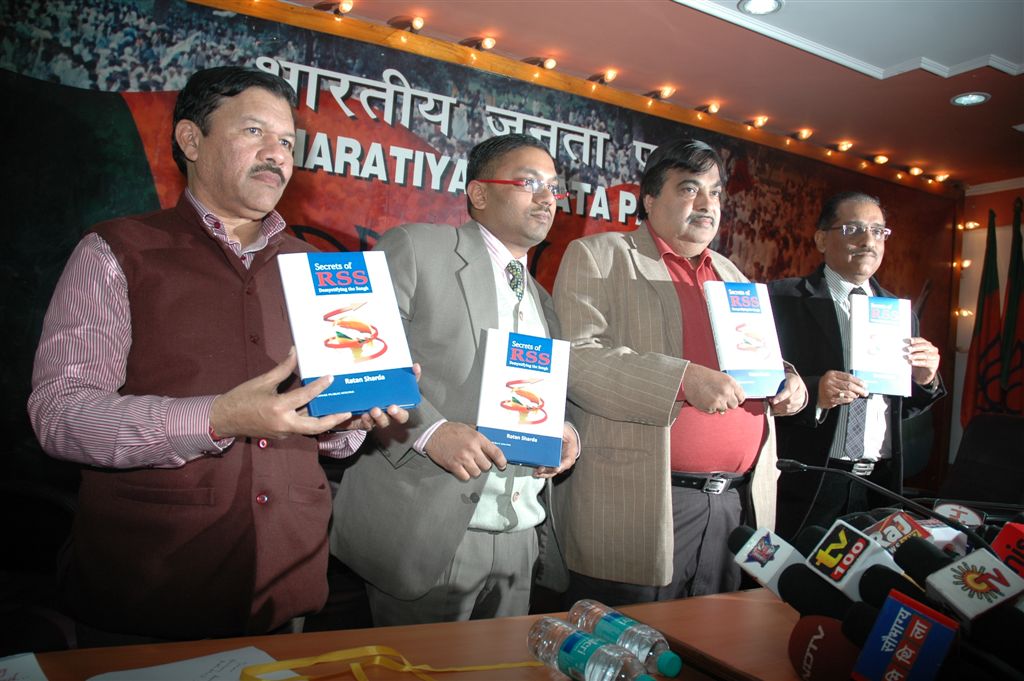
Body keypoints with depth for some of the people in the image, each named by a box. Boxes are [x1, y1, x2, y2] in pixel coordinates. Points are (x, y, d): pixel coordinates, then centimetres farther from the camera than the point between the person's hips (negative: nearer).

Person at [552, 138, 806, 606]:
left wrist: (785, 381, 6)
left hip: (737, 505, 7)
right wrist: (682, 379, -23)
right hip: (636, 509, -6)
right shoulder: (597, 257, -2)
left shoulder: (730, 274, 20)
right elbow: (573, 358, -15)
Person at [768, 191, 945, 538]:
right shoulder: (784, 300, -6)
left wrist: (925, 380, -4)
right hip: (807, 485, -4)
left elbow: (901, 408, 15)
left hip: (882, 483, 5)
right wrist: (813, 393, -24)